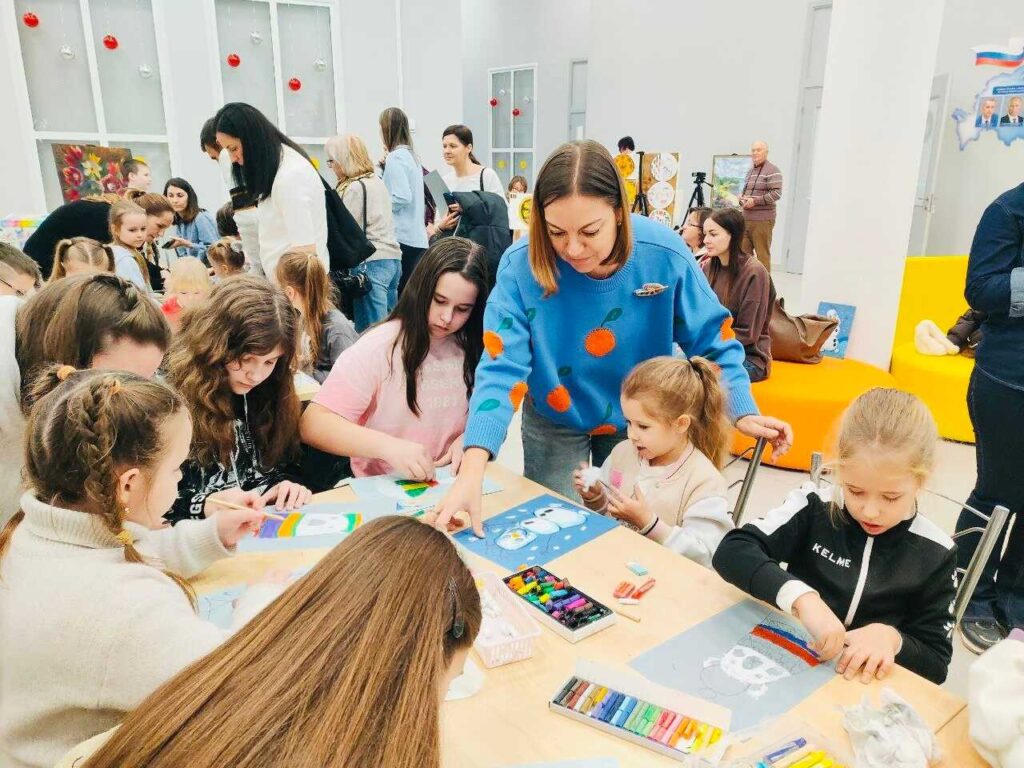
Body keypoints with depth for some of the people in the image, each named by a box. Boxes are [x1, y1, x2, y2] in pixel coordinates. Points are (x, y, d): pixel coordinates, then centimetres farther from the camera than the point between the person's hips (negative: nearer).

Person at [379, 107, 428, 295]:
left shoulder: (395, 157, -10)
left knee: (400, 293, -4)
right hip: (417, 237, 8)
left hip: (402, 237, -8)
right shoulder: (411, 155, 15)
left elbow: (402, 197, -18)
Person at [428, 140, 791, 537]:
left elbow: (710, 340, -11)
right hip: (555, 421, -1)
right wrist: (472, 469, -44)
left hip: (636, 420, 2)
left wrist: (742, 412, -25)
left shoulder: (663, 254, -24)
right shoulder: (522, 265, -28)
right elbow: (502, 367, -33)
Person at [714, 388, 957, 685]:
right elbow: (732, 552, -19)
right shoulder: (814, 507, -7)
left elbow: (936, 666, 2)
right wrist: (802, 597, -32)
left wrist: (891, 640, -18)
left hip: (866, 692, 1)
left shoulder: (935, 554, -4)